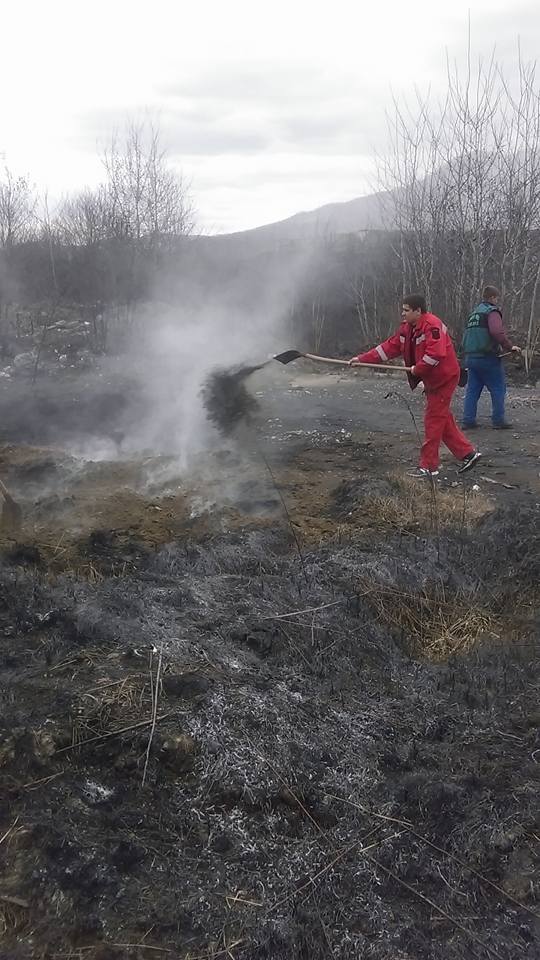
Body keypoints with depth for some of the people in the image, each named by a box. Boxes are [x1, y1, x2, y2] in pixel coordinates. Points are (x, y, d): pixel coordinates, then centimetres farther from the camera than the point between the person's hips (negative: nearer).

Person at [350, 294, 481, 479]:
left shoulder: (432, 325, -22)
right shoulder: (407, 328, 8)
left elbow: (436, 353, -33)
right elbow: (390, 347, 6)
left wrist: (417, 369, -22)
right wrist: (362, 359, 1)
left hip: (444, 378, -10)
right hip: (431, 380, 10)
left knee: (433, 421, -4)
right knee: (443, 419, 13)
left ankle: (428, 466, 3)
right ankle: (468, 454, 21)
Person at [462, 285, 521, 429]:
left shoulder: (474, 313, 20)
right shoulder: (492, 311, -7)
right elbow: (497, 332, -23)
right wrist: (509, 347, -17)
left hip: (470, 357, 8)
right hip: (487, 358, -8)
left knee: (472, 390, 9)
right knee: (498, 389, 2)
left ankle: (468, 421, 5)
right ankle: (499, 420, 2)